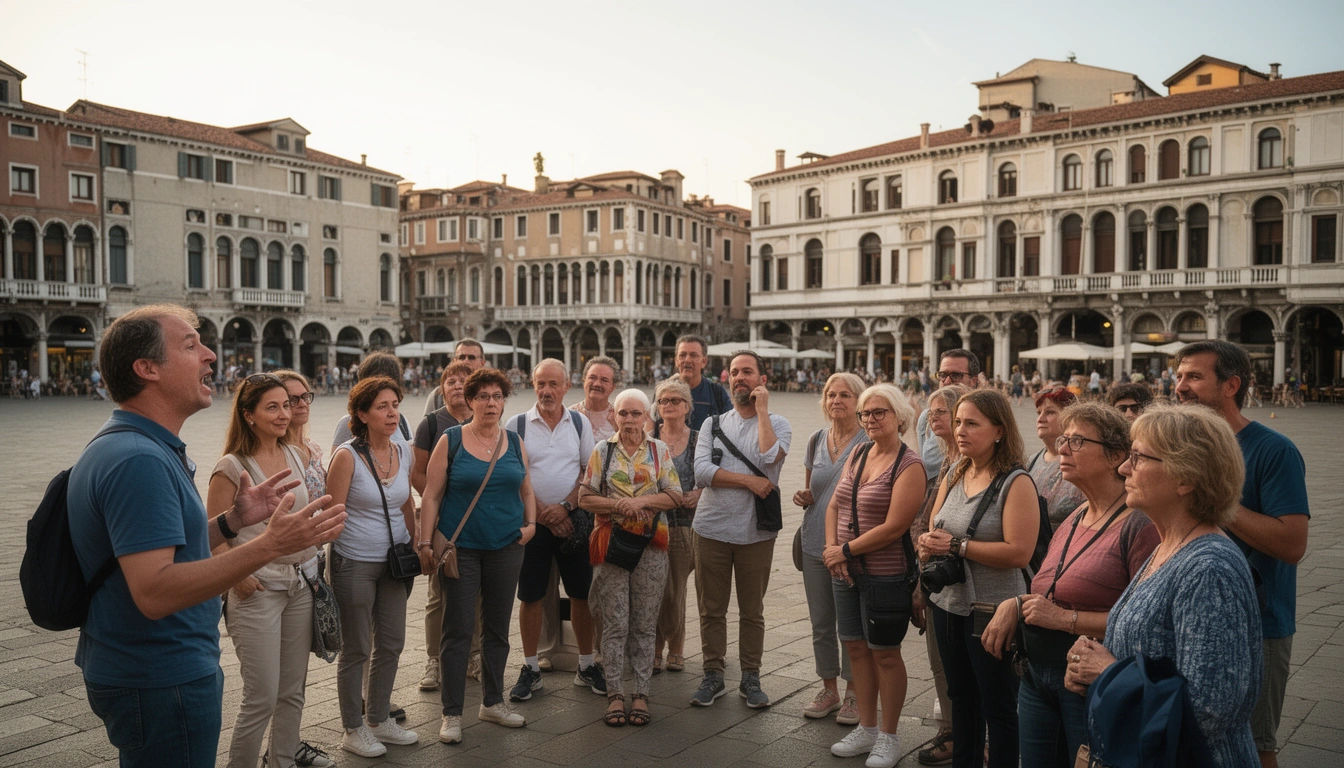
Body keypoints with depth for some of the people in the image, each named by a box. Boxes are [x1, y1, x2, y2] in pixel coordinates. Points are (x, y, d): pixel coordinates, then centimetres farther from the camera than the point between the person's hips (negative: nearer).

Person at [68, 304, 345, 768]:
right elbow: (155, 593, -31)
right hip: (161, 685, -10)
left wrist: (232, 521, 7)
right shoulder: (140, 460, -24)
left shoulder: (132, 447, 10)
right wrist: (270, 545, -33)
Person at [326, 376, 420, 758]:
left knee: (391, 643, 14)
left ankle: (379, 719, 31)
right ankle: (353, 730, 23)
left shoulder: (404, 451, 3)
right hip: (354, 564, -6)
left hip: (394, 561, 6)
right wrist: (319, 562, -13)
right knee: (357, 649, 7)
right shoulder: (347, 455, -15)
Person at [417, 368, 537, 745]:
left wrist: (531, 523, 1)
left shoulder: (515, 443, 7)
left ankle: (493, 702, 28)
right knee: (458, 629, 0)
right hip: (460, 546, -4)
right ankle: (451, 713, 11)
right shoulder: (451, 440, -3)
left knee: (497, 627, 13)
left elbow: (527, 491, 17)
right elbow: (432, 495, -4)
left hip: (506, 547, 4)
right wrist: (425, 543, -8)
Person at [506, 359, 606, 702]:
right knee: (530, 596, 5)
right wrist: (542, 512, -9)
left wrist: (566, 506, -11)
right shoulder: (517, 425, -1)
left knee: (581, 594, 6)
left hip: (574, 519, 1)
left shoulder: (580, 423, 4)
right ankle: (531, 669, 18)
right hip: (532, 520, -1)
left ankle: (586, 666, 19)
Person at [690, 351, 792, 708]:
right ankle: (713, 676, 21)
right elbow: (702, 472, -6)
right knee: (711, 609, 8)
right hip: (712, 529, 2)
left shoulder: (777, 424, 2)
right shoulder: (713, 424, 8)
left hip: (755, 534, -2)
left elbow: (768, 458, -21)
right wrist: (749, 481, -12)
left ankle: (750, 678, 22)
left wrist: (761, 410, -12)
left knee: (752, 611, 8)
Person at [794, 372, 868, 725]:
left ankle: (853, 693, 20)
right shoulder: (816, 440, 9)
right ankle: (829, 689, 27)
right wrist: (803, 497, -1)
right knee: (821, 623, 12)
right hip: (815, 544, 5)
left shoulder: (869, 443, -7)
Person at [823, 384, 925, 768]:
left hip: (885, 575, -7)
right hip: (846, 572, 7)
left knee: (885, 653, 5)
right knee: (857, 648, 14)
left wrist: (846, 550, -14)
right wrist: (832, 548, -5)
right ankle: (866, 728, 30)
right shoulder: (857, 455, 8)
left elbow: (893, 527, -19)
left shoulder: (909, 466, -14)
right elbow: (834, 506, 10)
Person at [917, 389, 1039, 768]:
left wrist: (958, 546, -21)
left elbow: (1018, 552, -24)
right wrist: (929, 544, -12)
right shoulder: (954, 476, 6)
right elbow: (936, 530, 11)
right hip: (948, 604, 7)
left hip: (992, 612, -7)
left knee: (998, 708, 7)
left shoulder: (1016, 482, -15)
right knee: (961, 698, 22)